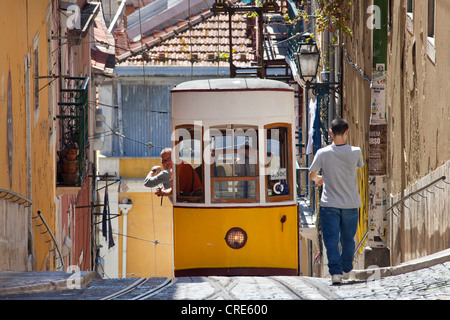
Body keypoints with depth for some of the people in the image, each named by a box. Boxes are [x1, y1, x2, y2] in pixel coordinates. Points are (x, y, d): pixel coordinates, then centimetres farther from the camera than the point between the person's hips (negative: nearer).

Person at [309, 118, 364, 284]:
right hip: (351, 204, 2)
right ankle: (346, 270, 32)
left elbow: (312, 174, 5)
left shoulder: (322, 153, -10)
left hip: (329, 204, -2)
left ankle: (335, 272, -17)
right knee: (348, 239, 17)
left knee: (331, 239, -3)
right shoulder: (355, 152, -8)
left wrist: (318, 179, 29)